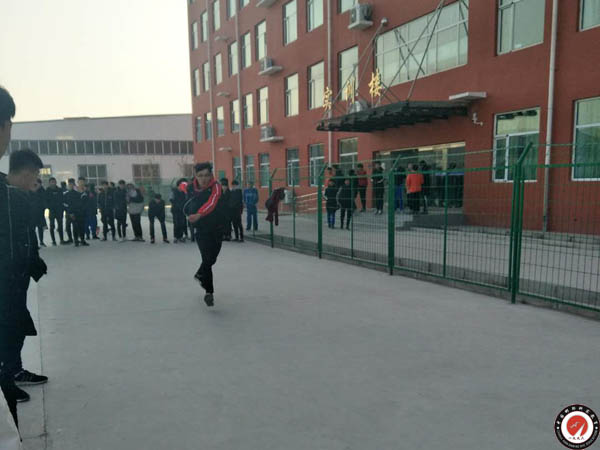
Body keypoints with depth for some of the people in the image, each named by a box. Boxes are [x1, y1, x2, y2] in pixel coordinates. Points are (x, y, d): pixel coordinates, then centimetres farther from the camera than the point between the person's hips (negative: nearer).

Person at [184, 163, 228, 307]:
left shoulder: (216, 187, -18)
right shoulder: (192, 188, -5)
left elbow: (211, 203, -38)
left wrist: (199, 215, -52)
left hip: (218, 228, 0)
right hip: (201, 229, 0)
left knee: (212, 258, 16)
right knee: (207, 259, -11)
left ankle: (200, 275, 47)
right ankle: (209, 292, 0)